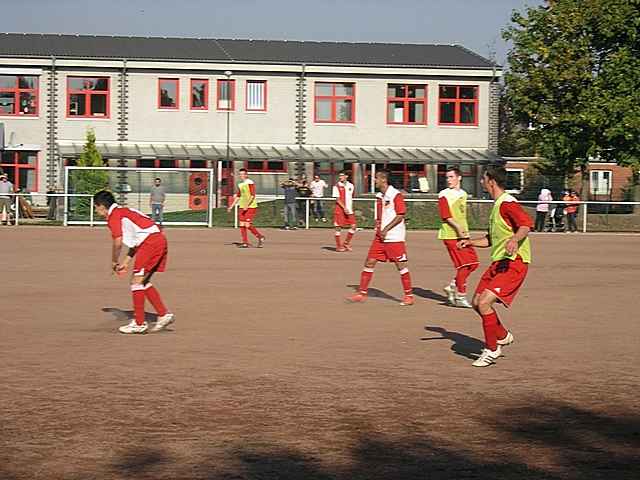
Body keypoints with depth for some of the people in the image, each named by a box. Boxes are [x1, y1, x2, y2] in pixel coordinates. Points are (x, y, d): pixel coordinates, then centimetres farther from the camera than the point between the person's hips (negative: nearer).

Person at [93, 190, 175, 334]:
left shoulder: (114, 215, -3)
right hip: (160, 240, 9)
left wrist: (114, 262, 3)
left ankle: (139, 323, -1)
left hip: (151, 241, -9)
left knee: (137, 282, -4)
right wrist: (125, 262, 24)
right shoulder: (123, 211, 26)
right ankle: (164, 315, 15)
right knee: (143, 282, 16)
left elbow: (118, 242, -12)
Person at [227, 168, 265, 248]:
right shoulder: (240, 184, 14)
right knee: (242, 225, 1)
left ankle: (260, 237, 6)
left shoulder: (250, 183, -10)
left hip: (251, 206, -8)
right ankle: (245, 243, 5)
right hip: (242, 207, 8)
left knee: (247, 225, -12)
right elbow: (238, 196, 22)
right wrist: (231, 206, 16)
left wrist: (247, 205, -24)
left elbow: (253, 195, -17)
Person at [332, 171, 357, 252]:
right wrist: (344, 208, -19)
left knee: (353, 226, 0)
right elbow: (337, 199, -10)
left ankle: (346, 243, 14)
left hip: (349, 209, 4)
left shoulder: (351, 185, 9)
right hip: (340, 209, -4)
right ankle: (339, 246, 8)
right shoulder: (337, 186, -4)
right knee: (338, 227, -1)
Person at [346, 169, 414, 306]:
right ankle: (362, 293, 7)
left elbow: (400, 216, -16)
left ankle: (409, 296, 9)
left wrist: (386, 229, -17)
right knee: (369, 262, 3)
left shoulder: (395, 195, -12)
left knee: (401, 265, -1)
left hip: (394, 237, -8)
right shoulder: (379, 196, 12)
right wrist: (378, 227, 10)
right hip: (380, 237, 8)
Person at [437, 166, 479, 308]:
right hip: (451, 235, -7)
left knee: (473, 263, 4)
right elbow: (446, 216, -16)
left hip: (463, 234, 8)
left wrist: (465, 231, 18)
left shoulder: (463, 194, 15)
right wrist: (458, 229, -25)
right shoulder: (444, 195, -8)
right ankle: (460, 296, 1)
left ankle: (452, 287, 16)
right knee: (463, 265, -9)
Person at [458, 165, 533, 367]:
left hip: (514, 263, -10)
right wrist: (470, 242, 20)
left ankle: (491, 350, -4)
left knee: (484, 302, -18)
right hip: (498, 262, 10)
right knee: (477, 302, 12)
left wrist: (514, 239, -48)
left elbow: (526, 223, -31)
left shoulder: (507, 203, -13)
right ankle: (502, 336, 29)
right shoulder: (496, 205, 19)